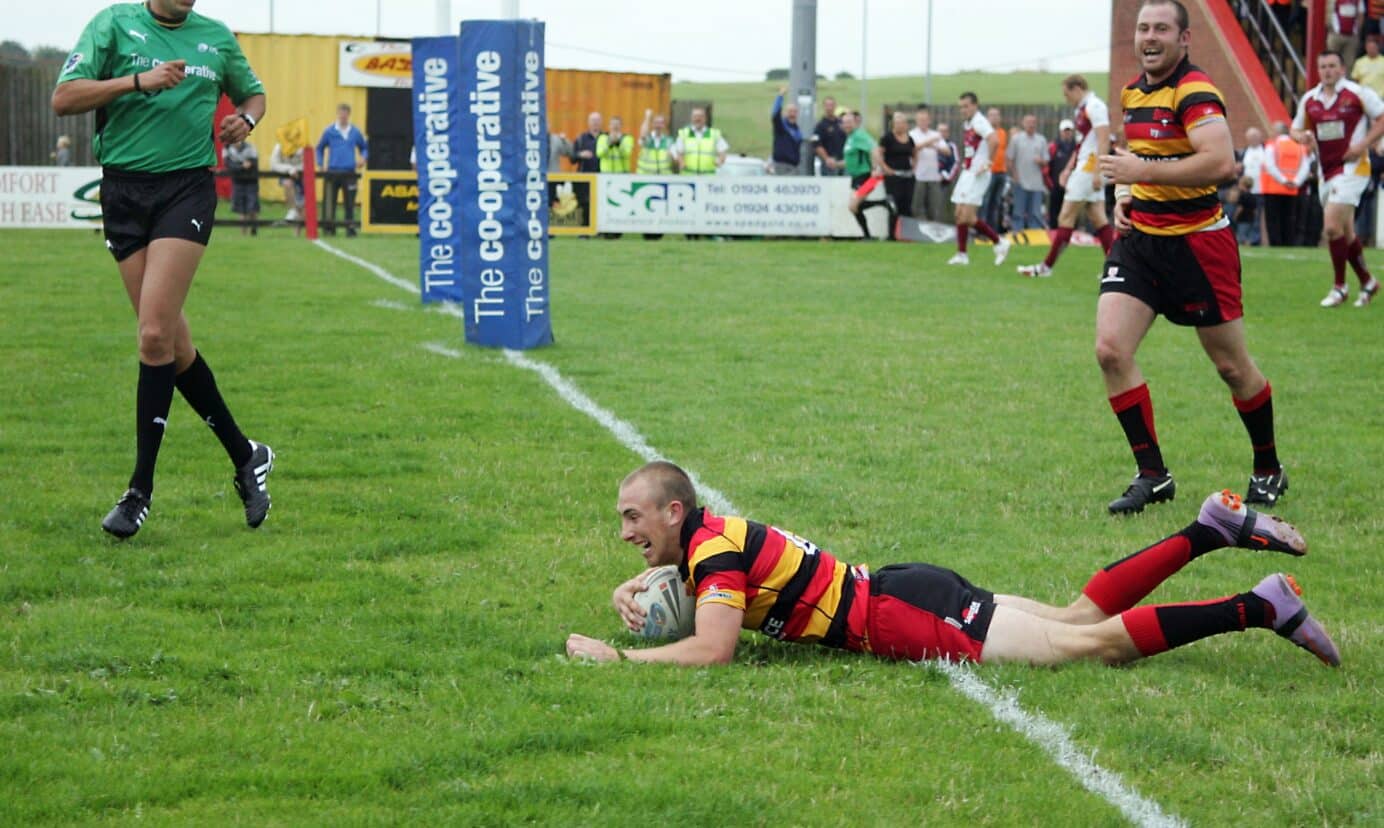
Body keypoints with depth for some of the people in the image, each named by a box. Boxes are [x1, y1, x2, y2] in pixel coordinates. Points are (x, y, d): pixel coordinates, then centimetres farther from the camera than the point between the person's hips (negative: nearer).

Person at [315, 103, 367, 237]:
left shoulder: (355, 132, 7)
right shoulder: (329, 131, 3)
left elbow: (364, 147, 20)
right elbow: (319, 148, 12)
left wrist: (364, 158, 1)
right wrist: (320, 164, 2)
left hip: (349, 172, 1)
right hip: (332, 172, -1)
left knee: (349, 202, -4)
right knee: (330, 201, -1)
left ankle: (350, 227, 2)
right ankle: (330, 229, 9)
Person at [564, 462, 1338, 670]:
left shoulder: (715, 548, -16)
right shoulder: (708, 536, 11)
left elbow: (711, 650, -27)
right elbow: (647, 581, 31)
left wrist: (616, 657, -18)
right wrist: (630, 597, 8)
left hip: (903, 613, -9)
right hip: (900, 593, 9)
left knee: (1092, 643, -11)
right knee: (1078, 619, 13)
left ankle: (1263, 607, -13)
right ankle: (1211, 530, 13)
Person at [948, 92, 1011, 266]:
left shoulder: (979, 122, -15)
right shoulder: (968, 124, 15)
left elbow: (994, 140, -32)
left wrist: (988, 162, -25)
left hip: (977, 175, -10)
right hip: (967, 173, 10)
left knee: (968, 216, -12)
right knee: (960, 214, 7)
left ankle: (999, 243, -2)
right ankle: (961, 254, 12)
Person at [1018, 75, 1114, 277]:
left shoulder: (1094, 107, -13)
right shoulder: (1082, 110, 17)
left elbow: (1103, 141, -20)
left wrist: (1098, 172, -25)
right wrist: (1068, 169, 22)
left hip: (1089, 170, -10)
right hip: (1082, 168, 10)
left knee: (1066, 217, -3)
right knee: (1098, 219, 6)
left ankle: (1046, 266, 2)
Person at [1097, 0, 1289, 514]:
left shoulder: (1195, 92, -16)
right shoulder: (1132, 94, 10)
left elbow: (1221, 162, -31)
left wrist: (1144, 171, -27)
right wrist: (1124, 197, 10)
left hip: (1196, 241, -7)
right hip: (1138, 237, 7)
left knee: (1231, 365, 5)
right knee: (1110, 350, -10)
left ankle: (1268, 470, 27)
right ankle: (1152, 475, -2)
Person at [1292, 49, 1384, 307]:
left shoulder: (1358, 93, -7)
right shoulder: (1309, 99, 8)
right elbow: (1296, 128, 17)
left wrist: (1363, 144, -16)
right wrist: (1302, 136, -7)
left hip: (1352, 167, -6)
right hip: (1326, 171, 6)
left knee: (1332, 225, -17)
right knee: (1345, 232, 12)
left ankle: (1339, 287, -5)